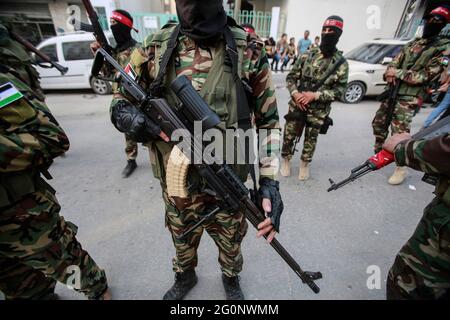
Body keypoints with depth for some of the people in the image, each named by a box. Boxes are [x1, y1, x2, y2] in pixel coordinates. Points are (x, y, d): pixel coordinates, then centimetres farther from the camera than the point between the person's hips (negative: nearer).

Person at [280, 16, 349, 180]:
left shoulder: (341, 63, -2)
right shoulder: (307, 55, 3)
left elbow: (340, 90, -6)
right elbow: (291, 77, 5)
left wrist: (315, 95, -18)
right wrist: (295, 93, -14)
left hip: (319, 110, -1)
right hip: (297, 105, 1)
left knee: (311, 139, 11)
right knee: (289, 135, 6)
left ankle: (305, 164, 33)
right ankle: (286, 160, 29)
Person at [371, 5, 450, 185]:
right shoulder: (413, 43, 17)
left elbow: (425, 76, -12)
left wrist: (398, 73, -15)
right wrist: (390, 74, -9)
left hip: (409, 98, -7)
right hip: (392, 92, 7)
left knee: (399, 133, -10)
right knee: (378, 124, 10)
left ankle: (401, 169, 3)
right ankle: (378, 155, 28)